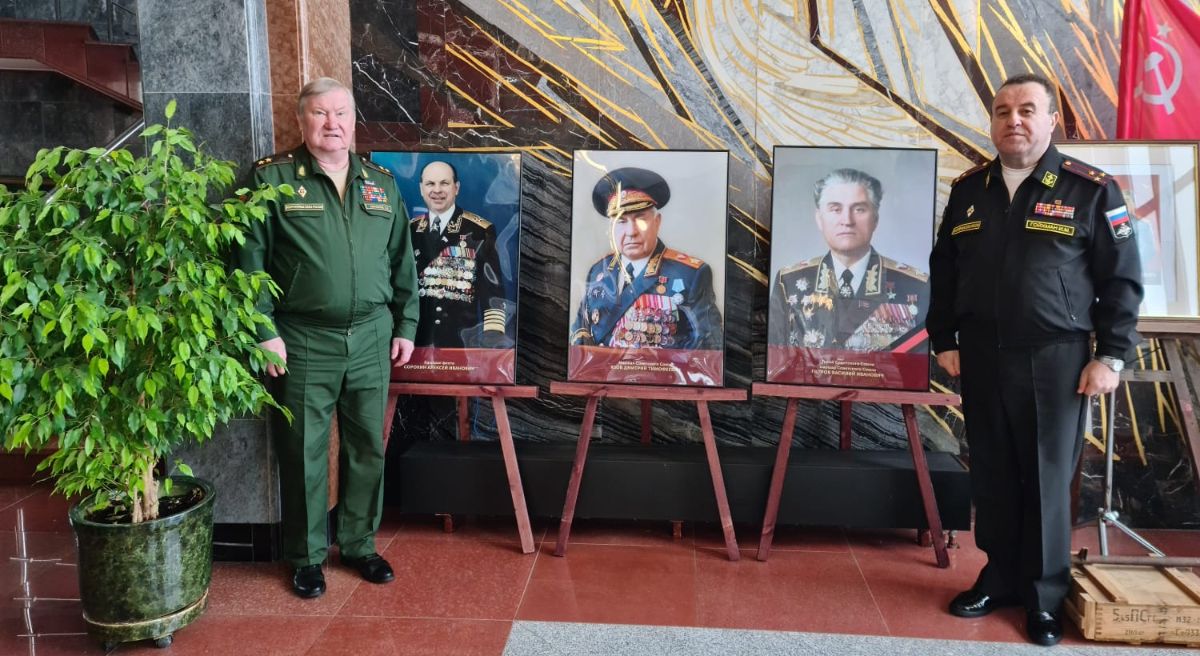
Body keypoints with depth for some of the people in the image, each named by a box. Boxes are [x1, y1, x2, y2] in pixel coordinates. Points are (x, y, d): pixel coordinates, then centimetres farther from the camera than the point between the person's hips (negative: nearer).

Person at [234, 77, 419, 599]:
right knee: (304, 453, 6)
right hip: (303, 342, -3)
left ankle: (359, 544, 29)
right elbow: (251, 261, -6)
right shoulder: (273, 178, -3)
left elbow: (403, 262, 13)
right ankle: (306, 556, 24)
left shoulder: (381, 184, 10)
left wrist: (405, 326, 10)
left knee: (368, 448, 11)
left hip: (371, 339, 4)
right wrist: (264, 331, -11)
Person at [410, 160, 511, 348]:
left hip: (462, 339, -3)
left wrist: (493, 334, -15)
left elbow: (493, 289, -6)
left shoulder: (479, 231, -2)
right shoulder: (410, 231, 10)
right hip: (418, 337, 3)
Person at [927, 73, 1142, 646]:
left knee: (1046, 482, 5)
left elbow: (1122, 280, -3)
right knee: (992, 478, 11)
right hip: (982, 358, 4)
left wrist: (1110, 356, -7)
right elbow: (943, 271, 13)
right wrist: (943, 340, 9)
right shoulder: (967, 190, 8)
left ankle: (1044, 597, 21)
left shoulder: (1090, 190, -3)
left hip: (1055, 361, -3)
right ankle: (999, 578, 28)